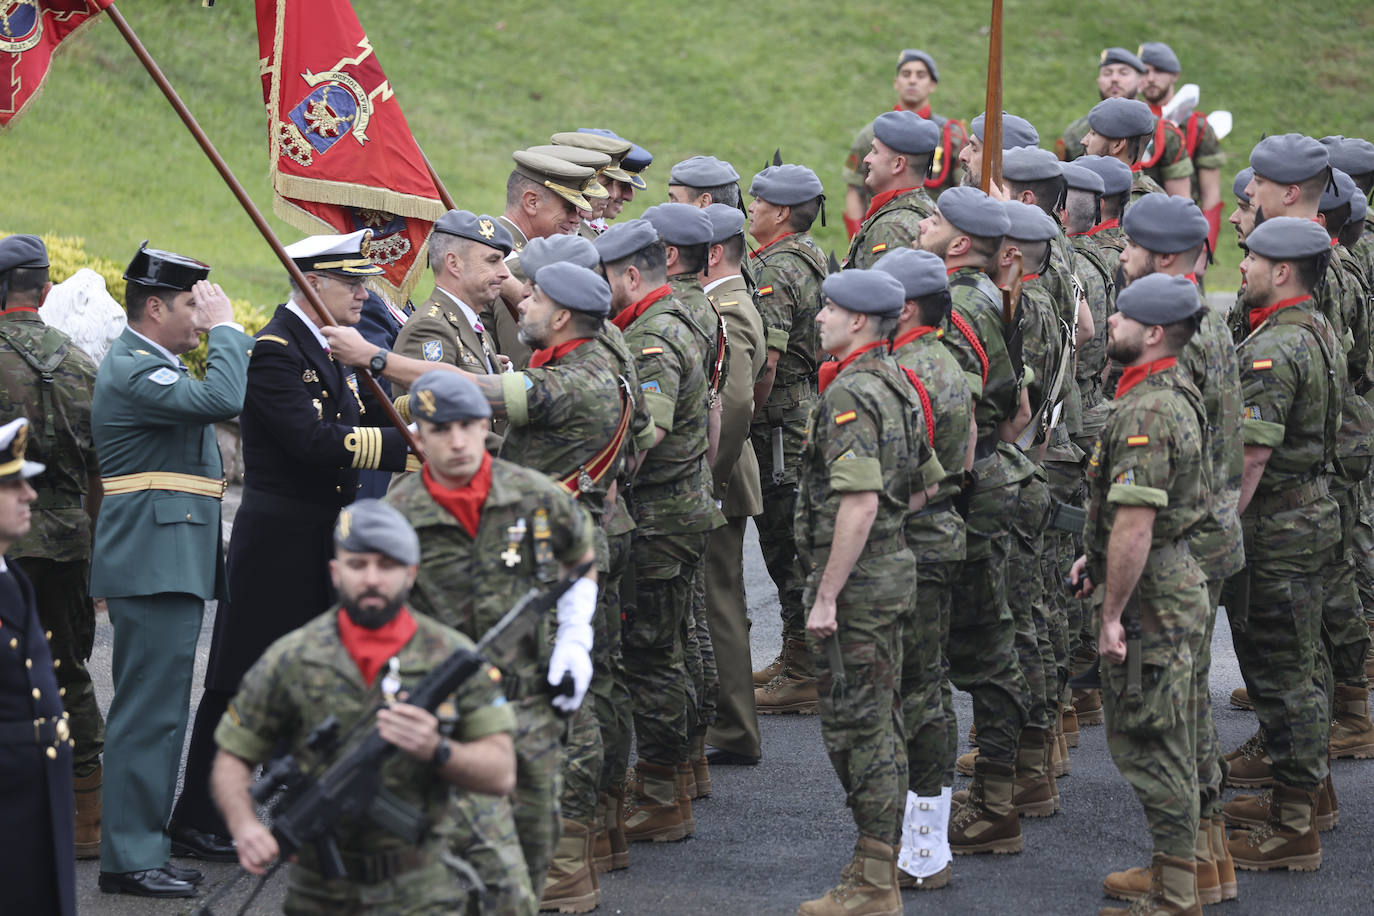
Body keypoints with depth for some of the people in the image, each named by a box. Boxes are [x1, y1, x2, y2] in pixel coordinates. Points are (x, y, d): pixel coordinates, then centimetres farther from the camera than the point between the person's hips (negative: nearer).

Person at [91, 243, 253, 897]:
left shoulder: (150, 365, 19)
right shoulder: (132, 370, -16)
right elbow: (223, 399, -28)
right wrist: (224, 327, -18)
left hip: (173, 560, 11)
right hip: (154, 562, -11)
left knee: (161, 704, 19)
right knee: (148, 708, -11)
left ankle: (156, 825, 30)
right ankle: (128, 859, -10)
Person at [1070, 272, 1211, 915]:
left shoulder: (1145, 412, -23)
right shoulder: (1178, 397, 11)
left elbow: (1135, 525, -27)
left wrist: (1113, 614, -22)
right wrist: (1097, 555, 22)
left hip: (1150, 594, -11)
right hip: (1174, 574, 11)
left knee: (1149, 745, -5)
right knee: (1158, 741, 18)